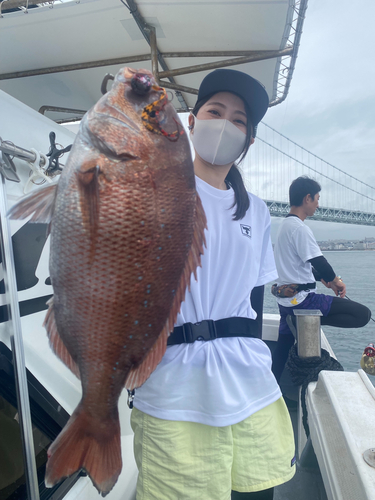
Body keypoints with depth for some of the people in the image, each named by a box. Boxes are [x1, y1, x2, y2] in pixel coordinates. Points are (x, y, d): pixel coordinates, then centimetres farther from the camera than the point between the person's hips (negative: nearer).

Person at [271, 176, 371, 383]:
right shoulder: (299, 227, -15)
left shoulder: (285, 224, 15)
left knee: (283, 348, 18)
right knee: (362, 313, -5)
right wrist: (336, 281, 1)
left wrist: (325, 281, 13)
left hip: (286, 298, 10)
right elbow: (318, 262, -18)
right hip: (301, 298, -10)